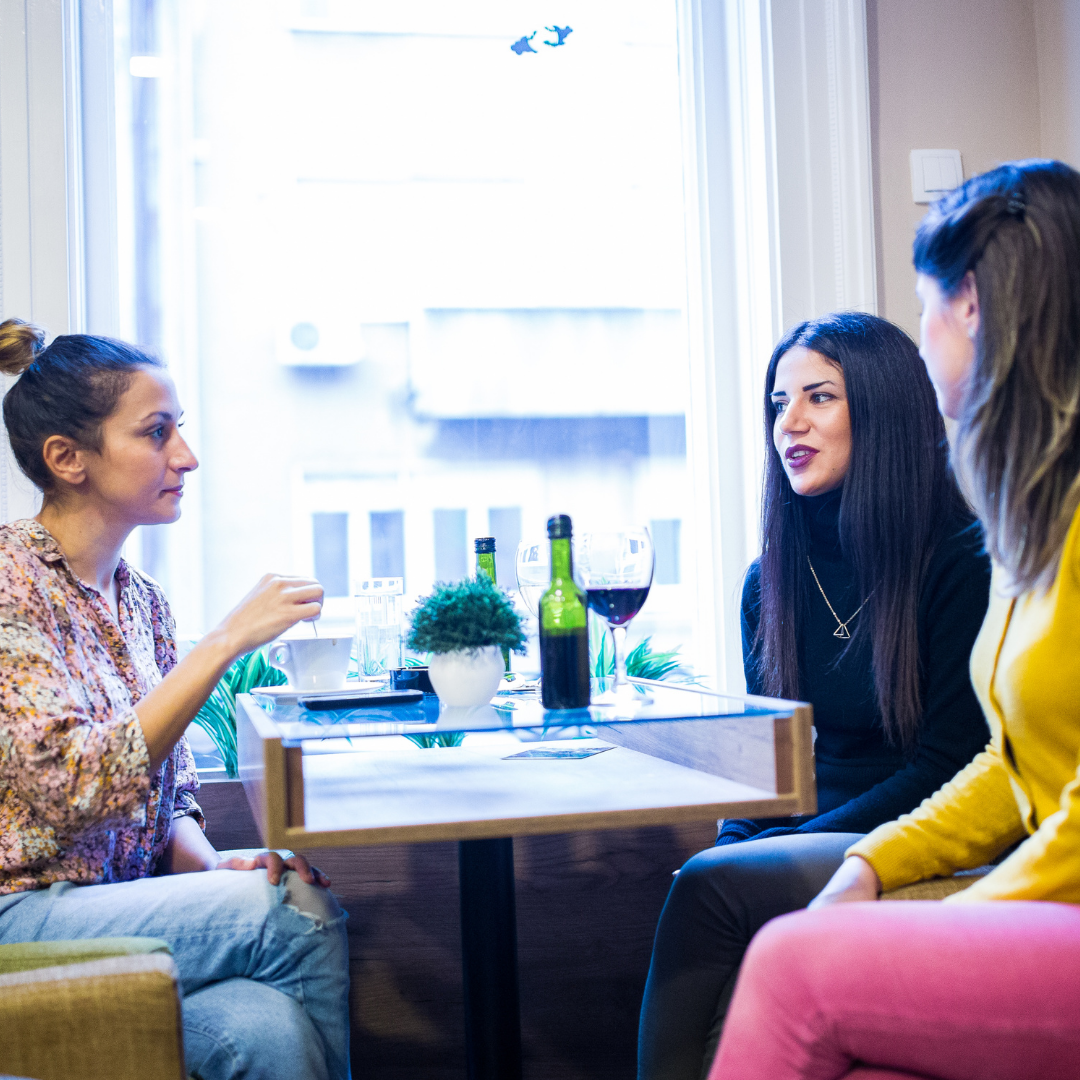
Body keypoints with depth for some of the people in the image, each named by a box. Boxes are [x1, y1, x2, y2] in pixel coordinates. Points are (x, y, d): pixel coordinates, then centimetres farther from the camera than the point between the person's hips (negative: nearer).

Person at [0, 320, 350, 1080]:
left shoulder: (142, 600, 11)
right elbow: (75, 788, -25)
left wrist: (214, 867, -5)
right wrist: (227, 641, -24)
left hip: (127, 909, 6)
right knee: (301, 910, -24)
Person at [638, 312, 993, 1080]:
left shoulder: (963, 563, -6)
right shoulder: (770, 582, 12)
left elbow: (947, 765, -9)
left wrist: (789, 845, -16)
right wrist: (741, 842, -8)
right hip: (806, 841, 5)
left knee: (709, 887, -27)